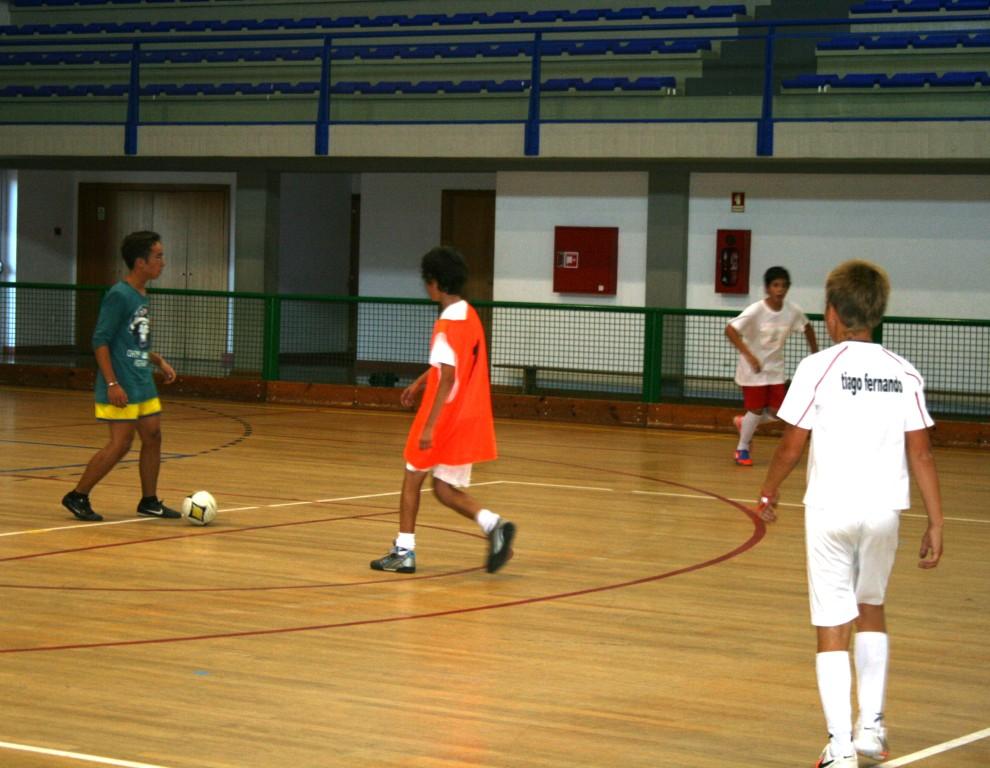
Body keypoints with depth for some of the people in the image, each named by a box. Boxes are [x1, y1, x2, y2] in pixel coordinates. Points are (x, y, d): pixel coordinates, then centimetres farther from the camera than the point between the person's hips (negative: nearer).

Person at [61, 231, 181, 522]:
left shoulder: (142, 296, 12)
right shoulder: (119, 296, -15)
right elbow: (100, 341, -17)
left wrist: (159, 361, 15)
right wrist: (112, 383, -21)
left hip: (143, 384, 9)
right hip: (122, 387, -9)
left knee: (153, 437, 8)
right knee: (120, 444, -9)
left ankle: (149, 501, 19)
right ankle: (77, 497, 3)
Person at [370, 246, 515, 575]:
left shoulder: (446, 325, -18)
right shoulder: (469, 316, 9)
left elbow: (447, 378, -25)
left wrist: (429, 425, -26)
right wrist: (421, 382, 34)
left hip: (445, 417, -7)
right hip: (470, 419, 7)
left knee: (413, 476, 11)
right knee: (446, 488, 12)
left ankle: (404, 551, 16)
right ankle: (493, 525, -10)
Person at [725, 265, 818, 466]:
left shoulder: (793, 311, -9)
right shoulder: (756, 310, -22)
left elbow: (807, 328, 11)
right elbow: (730, 330, -28)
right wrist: (749, 356, -34)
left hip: (776, 369, 5)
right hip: (753, 368, -5)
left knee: (776, 412, 1)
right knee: (756, 410, -2)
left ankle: (744, 423, 30)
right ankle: (742, 449, 21)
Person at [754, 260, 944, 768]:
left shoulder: (818, 368, -6)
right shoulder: (904, 374, 4)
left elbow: (791, 445, -4)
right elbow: (920, 453, 2)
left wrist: (768, 493, 13)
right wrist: (935, 522, 8)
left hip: (830, 509, -3)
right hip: (884, 509, 4)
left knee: (833, 626, 1)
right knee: (871, 610, 25)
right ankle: (871, 726, 24)